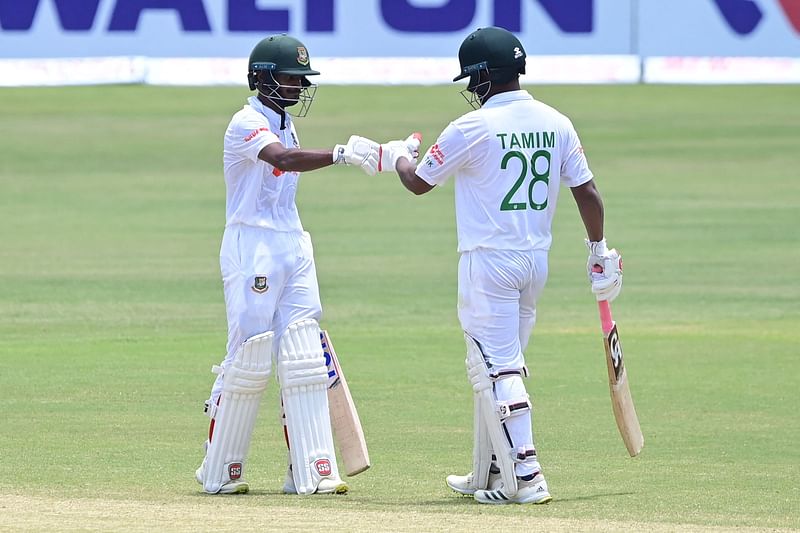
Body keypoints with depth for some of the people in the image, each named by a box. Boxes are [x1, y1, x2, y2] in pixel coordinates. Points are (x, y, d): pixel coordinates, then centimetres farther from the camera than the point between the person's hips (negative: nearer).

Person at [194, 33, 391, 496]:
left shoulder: (285, 123, 15)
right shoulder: (248, 123, -12)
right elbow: (284, 159, -32)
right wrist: (340, 154, -45)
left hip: (294, 245, 8)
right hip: (252, 245, -8)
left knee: (304, 362, 0)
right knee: (249, 359, -6)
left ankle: (312, 471, -2)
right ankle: (220, 471, 6)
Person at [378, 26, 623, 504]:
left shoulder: (472, 128, -12)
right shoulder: (556, 123, 4)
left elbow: (418, 182, 0)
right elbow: (587, 191, 5)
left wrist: (398, 156, 22)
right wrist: (600, 256, 14)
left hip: (489, 263, -7)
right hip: (537, 261, 7)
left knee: (498, 370, -7)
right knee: (499, 367, 18)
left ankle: (526, 477, -16)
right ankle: (489, 473, 26)